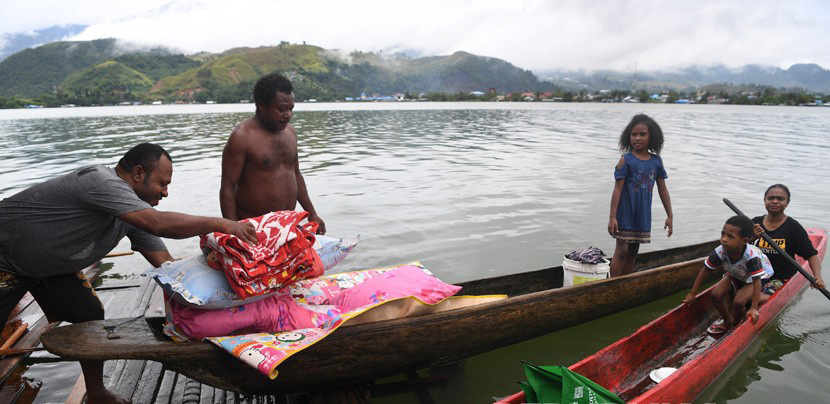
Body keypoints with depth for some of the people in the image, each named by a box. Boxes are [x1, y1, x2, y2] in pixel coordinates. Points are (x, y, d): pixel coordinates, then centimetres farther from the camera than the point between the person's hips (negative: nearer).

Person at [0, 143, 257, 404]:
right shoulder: (100, 181, -34)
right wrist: (221, 224, -43)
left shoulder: (134, 210, -9)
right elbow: (158, 224, -47)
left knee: (91, 317, 3)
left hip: (49, 267, 8)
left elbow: (165, 263, -9)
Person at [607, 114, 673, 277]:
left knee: (633, 253, 14)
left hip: (643, 215, 5)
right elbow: (617, 189, -12)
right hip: (626, 214, -5)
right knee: (621, 251, -2)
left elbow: (662, 190, 9)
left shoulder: (656, 161, 3)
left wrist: (669, 215, 10)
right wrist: (612, 217, -15)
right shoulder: (626, 160, -10)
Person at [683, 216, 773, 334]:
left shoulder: (751, 256, -39)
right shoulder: (720, 251, -27)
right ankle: (727, 322, 10)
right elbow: (705, 270, -16)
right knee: (715, 294, -17)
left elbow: (757, 281, -36)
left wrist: (754, 308, -38)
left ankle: (735, 325, 6)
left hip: (751, 279, -4)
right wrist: (692, 294, -12)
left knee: (738, 301, -27)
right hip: (734, 276, 4)